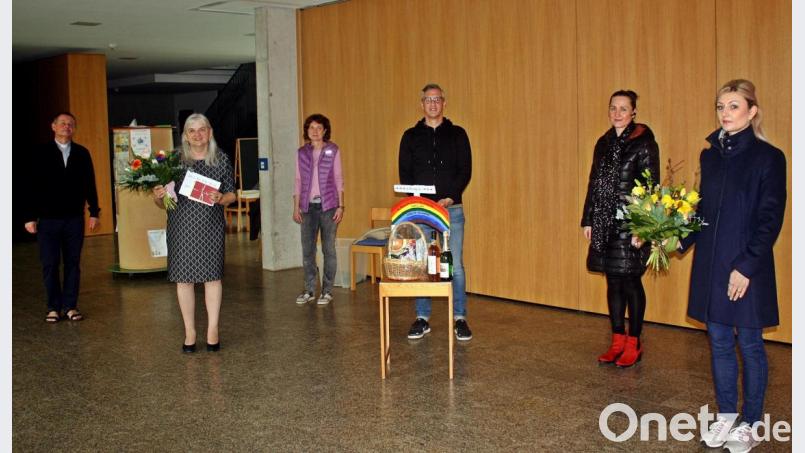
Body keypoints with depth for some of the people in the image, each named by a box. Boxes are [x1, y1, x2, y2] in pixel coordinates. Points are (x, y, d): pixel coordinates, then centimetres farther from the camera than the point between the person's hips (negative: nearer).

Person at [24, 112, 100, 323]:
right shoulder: (41, 153, 2)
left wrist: (94, 212, 5)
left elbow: (89, 184, 9)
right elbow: (33, 186, 0)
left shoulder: (82, 153, 8)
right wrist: (30, 217, -3)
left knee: (73, 263, 5)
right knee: (50, 265, 2)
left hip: (74, 218, 2)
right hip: (48, 219, -1)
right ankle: (54, 307, 12)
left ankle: (70, 306, 13)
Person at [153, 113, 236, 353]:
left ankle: (213, 330, 9)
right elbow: (162, 202, 8)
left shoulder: (221, 160, 5)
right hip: (181, 226, 0)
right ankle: (189, 331, 13)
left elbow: (231, 194, 9)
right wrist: (158, 196, -14)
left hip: (211, 225, 0)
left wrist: (221, 198, -12)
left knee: (212, 275, 0)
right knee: (183, 278, 2)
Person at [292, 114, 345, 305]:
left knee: (328, 249, 0)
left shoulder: (333, 151, 3)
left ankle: (327, 291, 8)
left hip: (328, 205, -2)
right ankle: (309, 290, 13)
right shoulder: (301, 152, 9)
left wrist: (340, 206, -4)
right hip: (308, 206, 3)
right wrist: (296, 207, 6)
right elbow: (298, 181, 12)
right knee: (307, 250, 3)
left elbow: (339, 179, 2)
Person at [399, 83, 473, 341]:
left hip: (451, 208, -1)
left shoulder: (457, 134, 7)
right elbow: (404, 173, 6)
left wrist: (450, 198, -12)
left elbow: (465, 170, 2)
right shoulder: (411, 136, 10)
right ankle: (422, 319, 12)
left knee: (455, 265, -1)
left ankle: (460, 319, 7)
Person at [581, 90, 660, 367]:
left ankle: (634, 344, 14)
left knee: (630, 282, 1)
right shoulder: (604, 143, 12)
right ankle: (618, 341, 20)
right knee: (613, 282, 10)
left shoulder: (644, 144, -7)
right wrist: (587, 220, 13)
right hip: (605, 224, 6)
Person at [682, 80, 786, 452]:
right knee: (719, 342, 13)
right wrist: (680, 241, 0)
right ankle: (726, 417, 27)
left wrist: (746, 266, -17)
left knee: (749, 344, 6)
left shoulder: (768, 157, -8)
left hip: (747, 268, -5)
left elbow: (770, 219, -11)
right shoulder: (710, 155, 9)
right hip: (710, 266, 6)